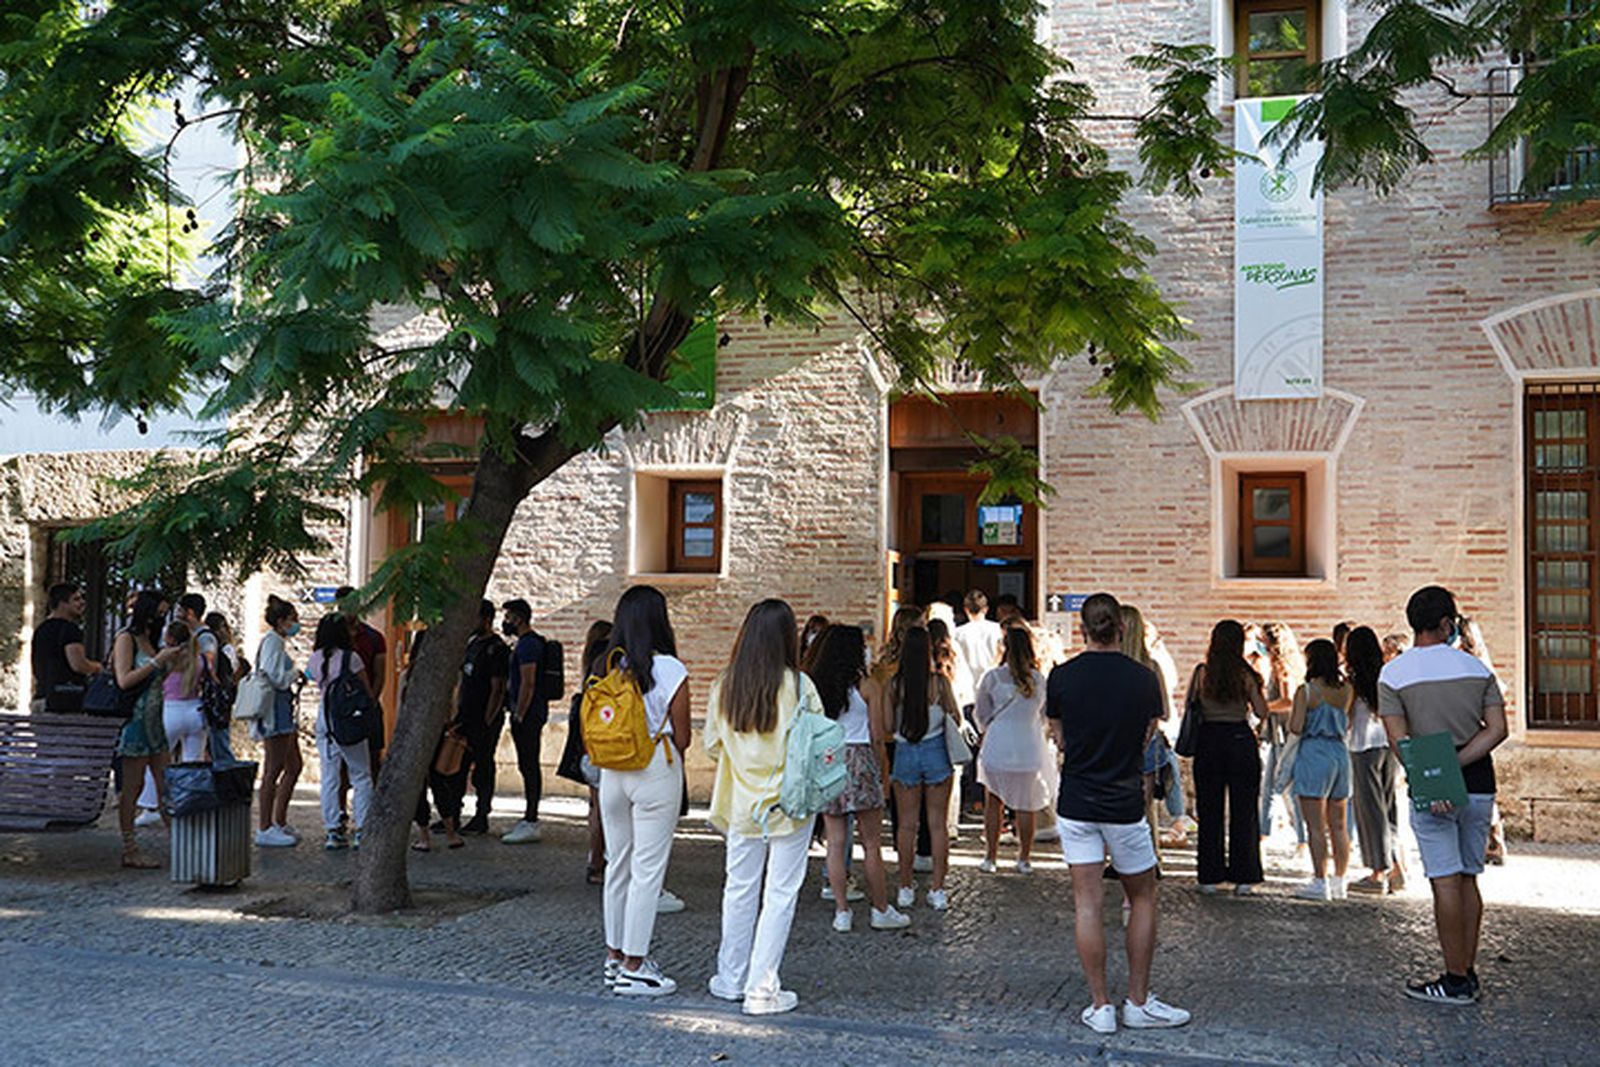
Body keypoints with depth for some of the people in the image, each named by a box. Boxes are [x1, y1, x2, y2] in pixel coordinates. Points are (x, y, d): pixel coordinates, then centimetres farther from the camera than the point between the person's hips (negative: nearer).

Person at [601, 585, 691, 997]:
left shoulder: (607, 668, 1)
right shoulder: (671, 671, -12)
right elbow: (682, 738, -6)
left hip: (612, 773, 5)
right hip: (656, 773, -5)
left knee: (617, 865, 16)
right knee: (648, 870, 1)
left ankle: (615, 955, 25)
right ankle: (633, 967, 4)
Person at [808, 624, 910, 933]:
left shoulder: (816, 686, 3)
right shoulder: (866, 687, -6)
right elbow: (877, 737, -4)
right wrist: (880, 772, 8)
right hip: (859, 760, -4)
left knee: (836, 842, 7)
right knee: (872, 844, 5)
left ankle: (842, 911, 10)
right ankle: (881, 910, 13)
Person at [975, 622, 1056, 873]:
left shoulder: (993, 678, -7)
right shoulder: (1039, 680, -3)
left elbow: (981, 714, 5)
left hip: (997, 750, -1)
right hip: (1030, 751, 1)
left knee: (993, 804, 11)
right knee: (1026, 807, 11)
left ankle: (990, 858, 13)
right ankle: (1024, 859, 16)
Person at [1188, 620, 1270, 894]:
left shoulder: (1202, 673, -4)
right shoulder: (1246, 675, -6)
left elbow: (1188, 708, 0)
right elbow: (1261, 713, -4)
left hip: (1209, 740, 1)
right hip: (1241, 740, -1)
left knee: (1209, 811, 8)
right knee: (1243, 810, 8)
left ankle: (1210, 876, 10)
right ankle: (1243, 876, 9)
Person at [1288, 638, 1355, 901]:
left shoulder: (1306, 691, -11)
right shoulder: (1346, 690, 4)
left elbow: (1295, 728, -13)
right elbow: (1348, 724, 11)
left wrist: (1292, 714, 7)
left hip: (1313, 754, -6)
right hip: (1340, 753, 6)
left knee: (1316, 826, -2)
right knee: (1339, 825, 12)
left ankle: (1320, 882, -2)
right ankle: (1339, 881, 15)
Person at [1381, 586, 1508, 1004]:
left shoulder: (1393, 674, -5)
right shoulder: (1476, 667, 4)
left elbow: (1399, 740, -15)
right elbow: (1497, 729, -5)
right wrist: (1457, 763, -11)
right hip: (1479, 785, 4)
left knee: (1446, 883, -1)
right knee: (1468, 879, 13)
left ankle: (1456, 981, 2)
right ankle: (1468, 973, 18)